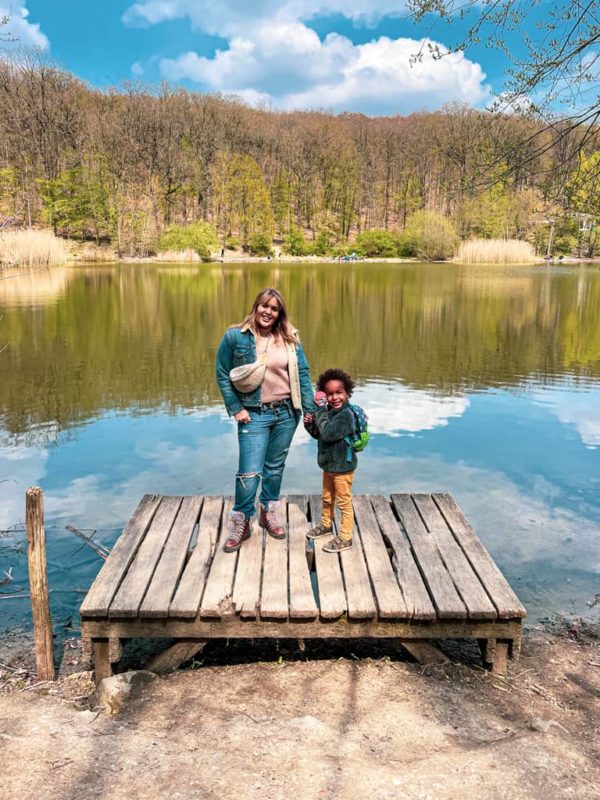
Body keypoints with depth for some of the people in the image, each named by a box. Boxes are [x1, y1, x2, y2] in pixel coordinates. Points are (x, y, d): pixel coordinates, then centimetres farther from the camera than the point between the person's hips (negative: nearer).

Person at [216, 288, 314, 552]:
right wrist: (235, 409, -7)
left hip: (286, 413, 3)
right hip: (254, 415, -3)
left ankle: (269, 513, 33)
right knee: (250, 472, -6)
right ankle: (240, 523, 12)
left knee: (276, 467, 15)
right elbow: (222, 374, -2)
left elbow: (303, 374, 5)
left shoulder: (290, 339, 3)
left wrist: (310, 410, 2)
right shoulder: (235, 337, -6)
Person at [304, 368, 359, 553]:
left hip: (342, 467, -9)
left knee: (344, 502, 3)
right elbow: (317, 434, 11)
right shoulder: (329, 411, 3)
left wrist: (320, 409, -28)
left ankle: (345, 538, 13)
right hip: (329, 464, 9)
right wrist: (309, 423, -9)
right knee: (327, 498, 25)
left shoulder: (346, 414, -25)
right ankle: (326, 524, 45)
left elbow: (327, 433, -34)